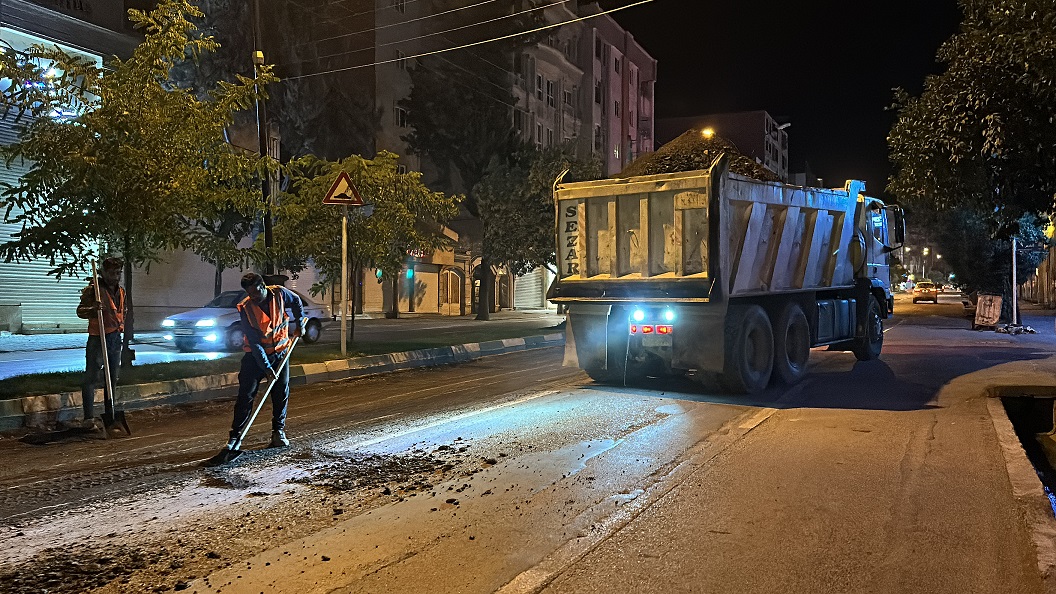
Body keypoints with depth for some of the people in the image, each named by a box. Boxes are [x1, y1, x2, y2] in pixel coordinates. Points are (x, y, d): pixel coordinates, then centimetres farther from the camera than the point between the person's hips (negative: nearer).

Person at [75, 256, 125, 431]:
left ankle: (110, 416, 22)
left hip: (115, 338, 8)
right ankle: (89, 418, -9)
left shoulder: (121, 292, 12)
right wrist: (93, 309, -35)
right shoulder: (94, 289, -10)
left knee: (113, 379, 13)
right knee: (91, 378, -10)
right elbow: (80, 311, -17)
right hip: (98, 338, -7)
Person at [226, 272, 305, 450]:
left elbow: (296, 302, 13)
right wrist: (266, 368, -24)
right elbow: (254, 342, -21)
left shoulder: (279, 293, -13)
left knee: (281, 394, 3)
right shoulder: (245, 308, -19)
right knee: (245, 395, -4)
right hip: (255, 355, -2)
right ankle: (235, 436, 3)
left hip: (280, 352, 3)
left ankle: (278, 432, 15)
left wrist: (299, 323, 5)